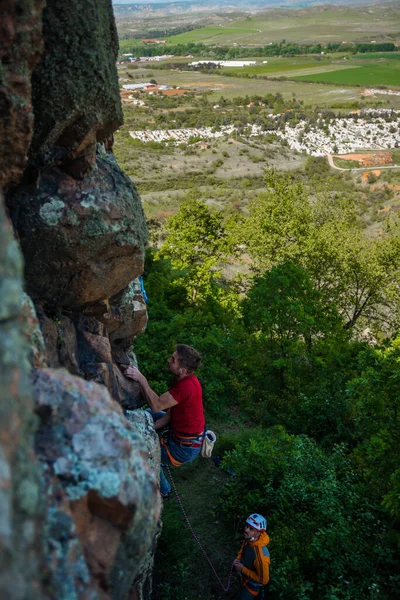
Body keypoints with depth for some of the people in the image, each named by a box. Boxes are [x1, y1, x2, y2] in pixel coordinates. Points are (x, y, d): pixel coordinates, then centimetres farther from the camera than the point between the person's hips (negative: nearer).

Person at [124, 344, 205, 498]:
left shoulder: (187, 386, -33)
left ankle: (163, 490, 24)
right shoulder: (184, 379, -3)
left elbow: (157, 405, -36)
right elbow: (169, 414, 0)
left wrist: (141, 379, -36)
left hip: (186, 448, -9)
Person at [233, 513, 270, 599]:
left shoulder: (261, 554, -42)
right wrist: (238, 559, -13)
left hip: (252, 584, -7)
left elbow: (263, 580, -31)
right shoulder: (248, 539, -20)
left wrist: (242, 569, -29)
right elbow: (243, 549, 5)